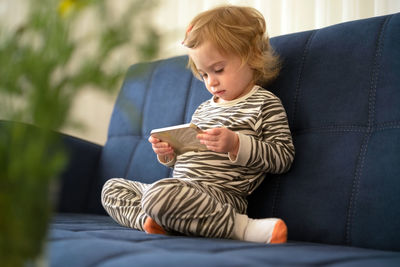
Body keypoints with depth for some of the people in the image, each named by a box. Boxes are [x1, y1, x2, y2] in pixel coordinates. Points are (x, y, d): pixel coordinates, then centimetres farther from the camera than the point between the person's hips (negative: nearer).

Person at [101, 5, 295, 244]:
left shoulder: (265, 103, -2)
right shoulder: (204, 109, 23)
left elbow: (284, 157, -10)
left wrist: (236, 144, -23)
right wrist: (168, 154, 7)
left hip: (219, 193, -9)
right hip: (179, 187, 9)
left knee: (160, 193, -39)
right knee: (112, 188, 13)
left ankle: (242, 228, -29)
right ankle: (152, 220, -14)